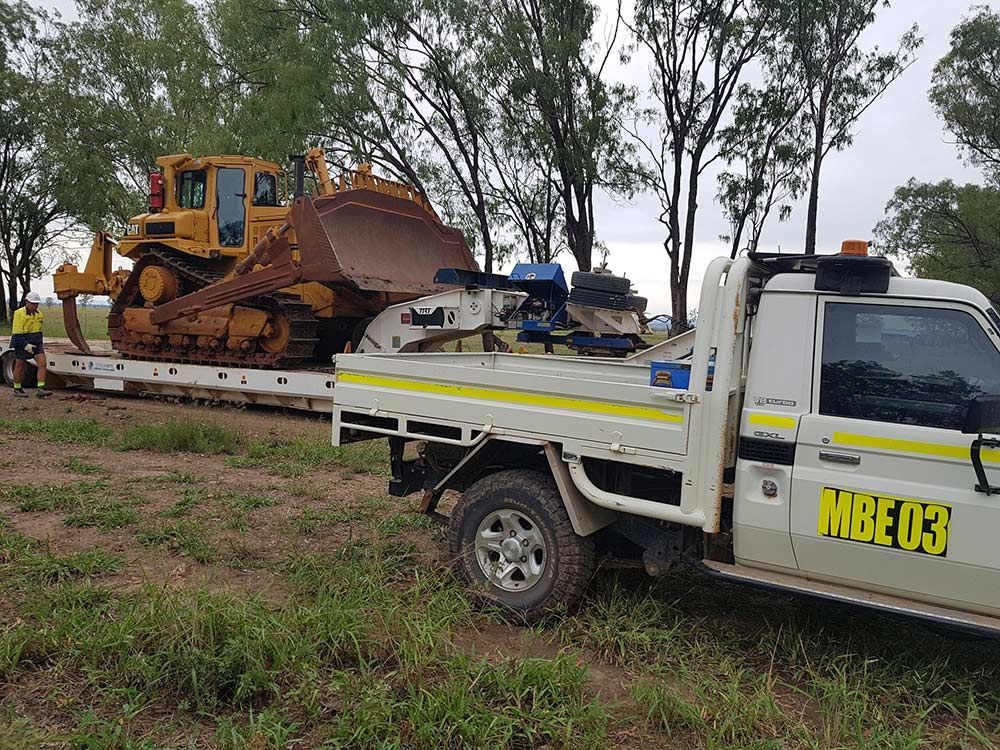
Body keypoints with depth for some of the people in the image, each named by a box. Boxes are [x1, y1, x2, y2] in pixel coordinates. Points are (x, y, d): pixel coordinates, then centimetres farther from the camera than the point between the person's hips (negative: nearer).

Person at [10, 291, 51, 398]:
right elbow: (17, 332, -16)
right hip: (22, 343, -6)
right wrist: (25, 345, -24)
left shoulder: (39, 313, 7)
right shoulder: (19, 313, -13)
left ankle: (40, 389, -12)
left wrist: (40, 344, 21)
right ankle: (17, 389, 23)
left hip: (36, 343, 6)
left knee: (42, 363, -9)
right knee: (20, 366, 7)